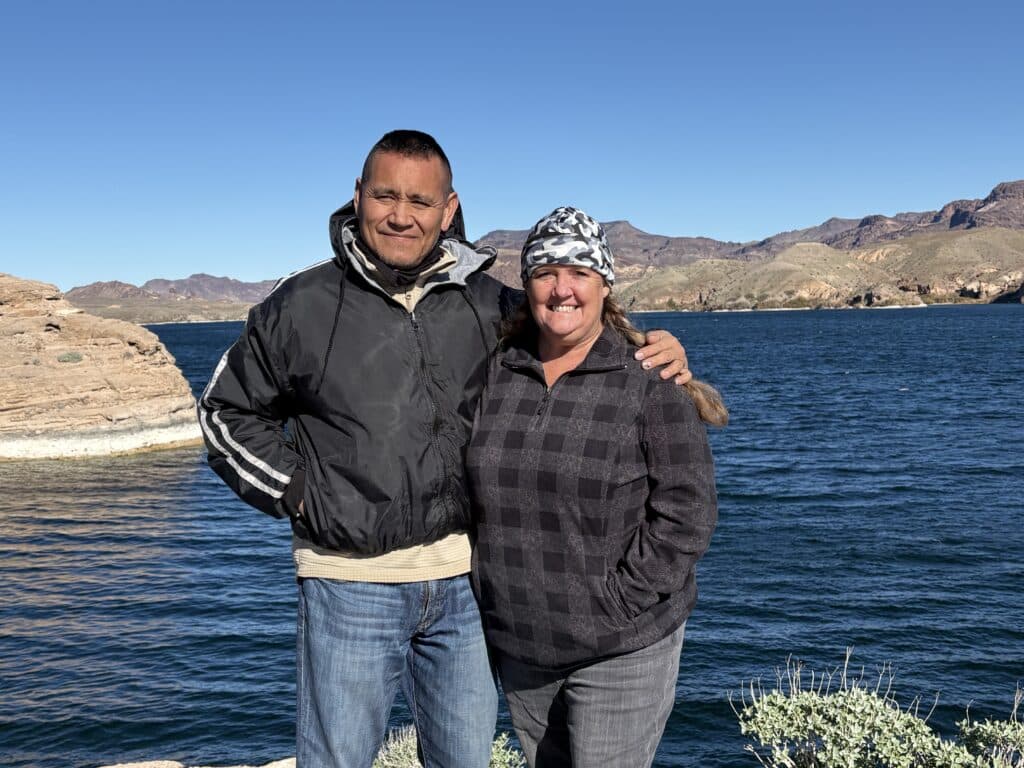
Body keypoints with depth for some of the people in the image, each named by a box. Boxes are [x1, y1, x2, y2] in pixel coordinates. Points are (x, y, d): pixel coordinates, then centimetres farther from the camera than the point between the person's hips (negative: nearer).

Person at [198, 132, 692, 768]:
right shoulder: (301, 306, -2)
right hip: (351, 582, -2)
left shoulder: (493, 306, 3)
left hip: (466, 579, 3)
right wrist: (297, 493, -3)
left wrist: (659, 360, -6)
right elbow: (228, 412, 9)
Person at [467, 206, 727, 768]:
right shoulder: (493, 374, 2)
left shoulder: (650, 383, -11)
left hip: (621, 651, -4)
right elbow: (472, 486, 10)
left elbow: (684, 515, -13)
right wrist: (491, 601, 3)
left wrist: (617, 604, -16)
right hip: (516, 644, 5)